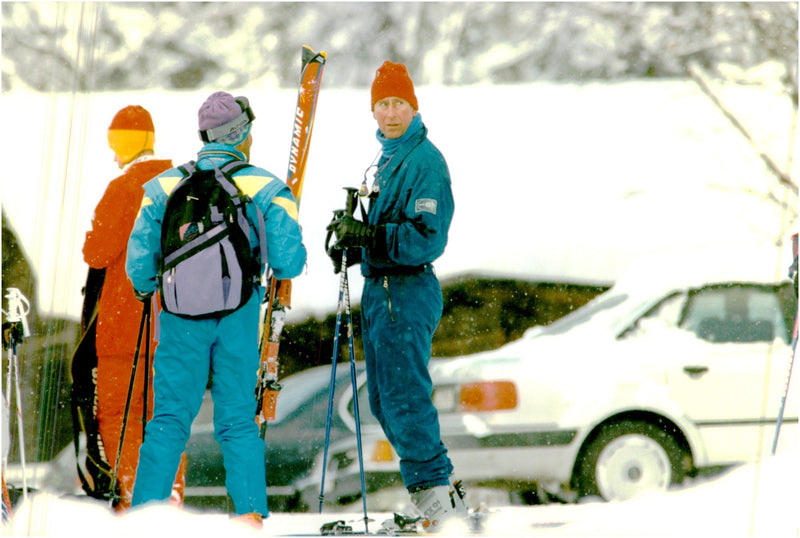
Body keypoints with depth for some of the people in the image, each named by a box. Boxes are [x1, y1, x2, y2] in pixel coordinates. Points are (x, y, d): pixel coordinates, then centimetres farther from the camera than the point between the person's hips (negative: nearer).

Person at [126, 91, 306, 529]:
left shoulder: (165, 186, 2)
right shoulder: (266, 188, -4)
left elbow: (140, 259, 3)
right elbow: (288, 262, -9)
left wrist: (145, 290, 25)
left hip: (181, 317, 1)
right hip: (239, 316, -1)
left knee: (170, 417, 7)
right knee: (238, 419, 8)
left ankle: (147, 507, 1)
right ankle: (251, 512, 1)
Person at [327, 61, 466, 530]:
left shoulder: (425, 161, -13)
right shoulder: (386, 158, 17)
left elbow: (428, 237, -20)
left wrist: (369, 236, -28)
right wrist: (352, 244, 8)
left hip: (407, 292, -10)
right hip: (379, 289, 10)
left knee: (404, 395, -11)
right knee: (385, 400, 12)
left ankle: (436, 493, -6)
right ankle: (441, 494, 18)